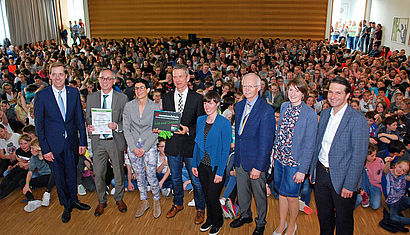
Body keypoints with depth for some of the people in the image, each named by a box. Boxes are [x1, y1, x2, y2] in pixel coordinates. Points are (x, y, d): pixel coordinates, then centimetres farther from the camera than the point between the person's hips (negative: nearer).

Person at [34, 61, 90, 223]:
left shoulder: (74, 93, -1)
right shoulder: (41, 96, -8)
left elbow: (79, 119, 3)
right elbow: (39, 125, -5)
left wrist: (83, 142, 1)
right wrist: (45, 149, -9)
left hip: (71, 142, 2)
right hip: (53, 144, -1)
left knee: (71, 173, 16)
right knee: (59, 176, 11)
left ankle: (73, 200, 38)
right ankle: (66, 206, 31)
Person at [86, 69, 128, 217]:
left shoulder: (122, 98, -2)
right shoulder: (91, 97, 5)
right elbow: (88, 117, 10)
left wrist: (117, 126, -20)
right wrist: (88, 126, -12)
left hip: (116, 141, -1)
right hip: (98, 141, 2)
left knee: (119, 172, 11)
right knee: (98, 174, 9)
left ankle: (119, 199, 34)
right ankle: (102, 201, 30)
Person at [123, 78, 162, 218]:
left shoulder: (155, 107, -6)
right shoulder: (128, 106, -1)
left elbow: (155, 131, -7)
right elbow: (126, 129, -1)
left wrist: (144, 148, -12)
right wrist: (134, 148, -9)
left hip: (149, 145, -2)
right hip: (133, 146, 2)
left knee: (151, 176, -3)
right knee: (139, 176, 11)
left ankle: (156, 200, 22)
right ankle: (144, 202, 29)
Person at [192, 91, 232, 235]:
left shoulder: (224, 123, -14)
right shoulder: (200, 120, 3)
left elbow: (225, 150, -14)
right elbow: (197, 143, 10)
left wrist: (220, 172, -15)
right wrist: (194, 164, 7)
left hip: (216, 167, -5)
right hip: (202, 166, 5)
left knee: (212, 198, 2)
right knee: (206, 196, 17)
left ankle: (218, 222, 28)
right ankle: (209, 219, 39)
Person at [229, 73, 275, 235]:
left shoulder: (266, 111, -19)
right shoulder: (239, 106, 4)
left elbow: (266, 142, -19)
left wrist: (258, 166, -19)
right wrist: (236, 153, 11)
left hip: (256, 161, -6)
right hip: (240, 159, 6)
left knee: (259, 194, 12)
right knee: (242, 191, 21)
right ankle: (245, 215, 45)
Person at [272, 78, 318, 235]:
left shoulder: (310, 114, -15)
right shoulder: (284, 106, 3)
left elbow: (309, 144, -14)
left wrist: (303, 169, -14)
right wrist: (274, 153, 12)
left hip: (295, 162, -5)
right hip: (279, 158, 5)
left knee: (291, 195, 9)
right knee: (282, 192, 17)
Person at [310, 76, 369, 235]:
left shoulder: (358, 120, -17)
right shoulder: (325, 114, 4)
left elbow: (359, 156, -17)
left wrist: (349, 185, -17)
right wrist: (312, 169, 11)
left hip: (341, 177, -5)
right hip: (321, 173, 6)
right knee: (324, 217, 21)